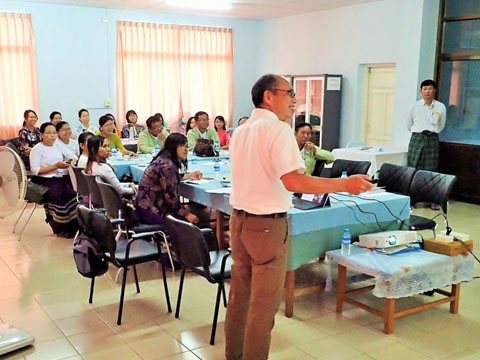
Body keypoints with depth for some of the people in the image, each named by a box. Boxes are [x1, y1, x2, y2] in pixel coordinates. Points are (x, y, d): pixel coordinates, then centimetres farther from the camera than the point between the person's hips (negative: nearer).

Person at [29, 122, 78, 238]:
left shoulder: (58, 145, 16)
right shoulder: (37, 149, -1)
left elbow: (73, 157, 15)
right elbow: (35, 170, -10)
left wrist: (71, 162, -9)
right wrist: (55, 166, -16)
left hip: (62, 177, 5)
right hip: (45, 180, -5)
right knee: (59, 194, -33)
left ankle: (74, 224, -10)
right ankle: (61, 227, -14)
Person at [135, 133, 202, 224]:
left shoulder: (163, 159, 8)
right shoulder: (167, 166, -21)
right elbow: (170, 196, -21)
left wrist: (189, 176, 18)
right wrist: (186, 214, -13)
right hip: (150, 211, -10)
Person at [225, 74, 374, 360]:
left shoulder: (240, 131, 10)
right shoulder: (278, 129, -15)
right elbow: (292, 181, -26)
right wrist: (345, 184, -22)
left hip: (240, 219, 9)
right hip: (268, 224, -8)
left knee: (240, 294, 19)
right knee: (264, 303, 3)